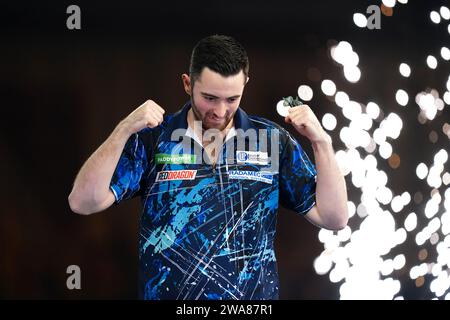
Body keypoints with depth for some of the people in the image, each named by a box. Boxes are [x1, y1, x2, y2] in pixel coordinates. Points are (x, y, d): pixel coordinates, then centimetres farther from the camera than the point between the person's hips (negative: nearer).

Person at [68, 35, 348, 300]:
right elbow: (83, 203, -13)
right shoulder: (152, 138, -5)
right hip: (164, 292, -1)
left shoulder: (272, 140, -2)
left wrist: (321, 141, -16)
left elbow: (334, 218, -4)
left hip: (254, 295, 1)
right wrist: (125, 130, -23)